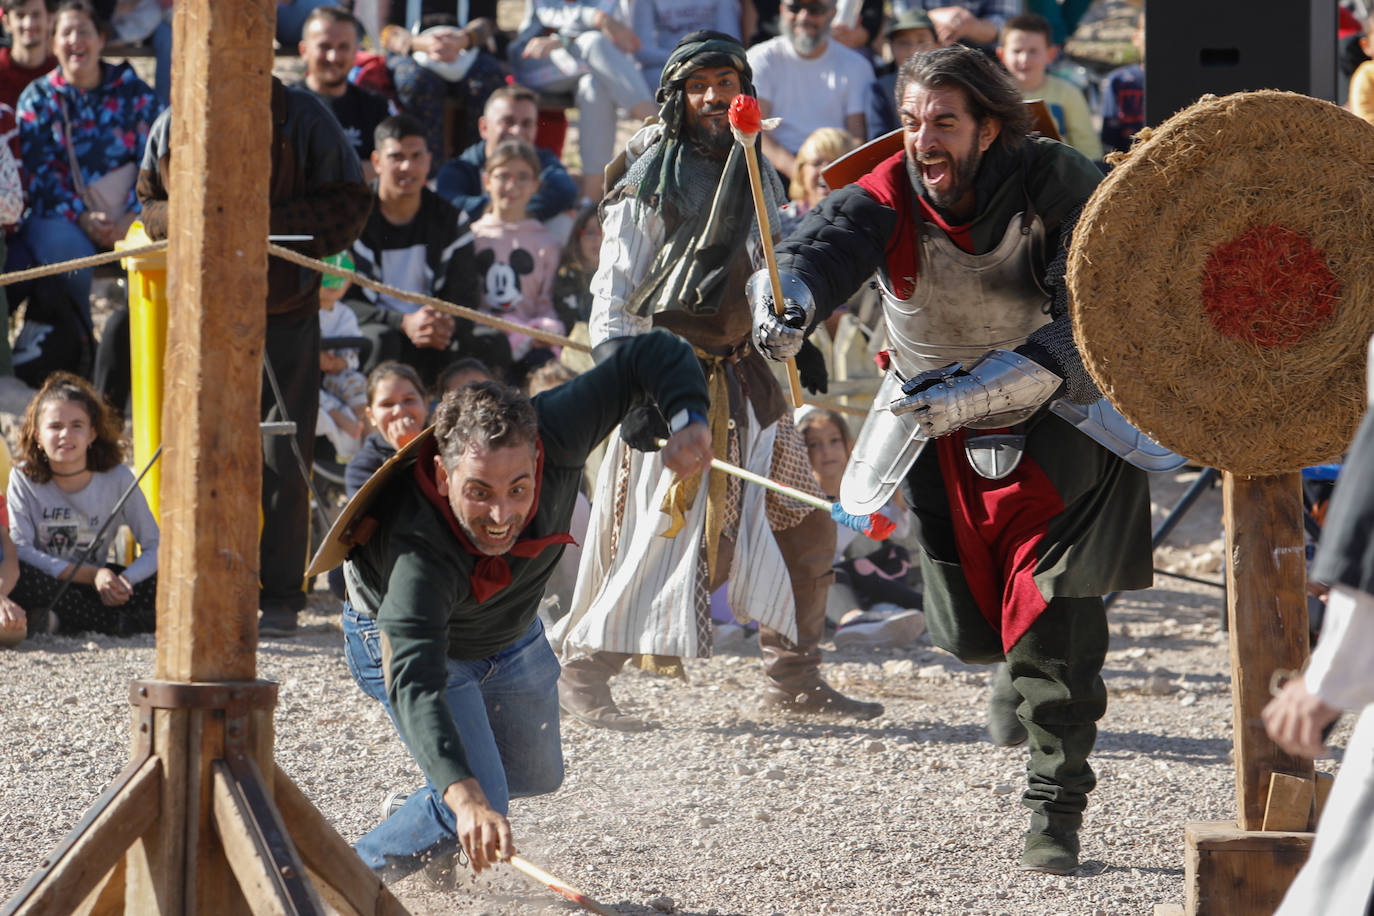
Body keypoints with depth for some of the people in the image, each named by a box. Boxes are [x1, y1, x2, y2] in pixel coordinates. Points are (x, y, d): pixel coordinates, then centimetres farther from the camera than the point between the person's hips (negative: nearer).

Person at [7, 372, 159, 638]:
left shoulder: (118, 479, -6)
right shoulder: (23, 478, -8)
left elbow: (154, 546, -6)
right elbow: (20, 549, -18)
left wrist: (125, 580, -29)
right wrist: (92, 575, -27)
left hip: (98, 579, 1)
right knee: (11, 574, -36)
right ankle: (120, 621, -29)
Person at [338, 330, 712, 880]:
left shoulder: (553, 437, -36)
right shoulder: (419, 551, -47)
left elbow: (653, 356, -26)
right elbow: (416, 684, -56)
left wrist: (689, 420, -47)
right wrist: (465, 796, -71)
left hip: (513, 638, 6)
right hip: (399, 642, -6)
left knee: (537, 775, 22)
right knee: (474, 808, -20)